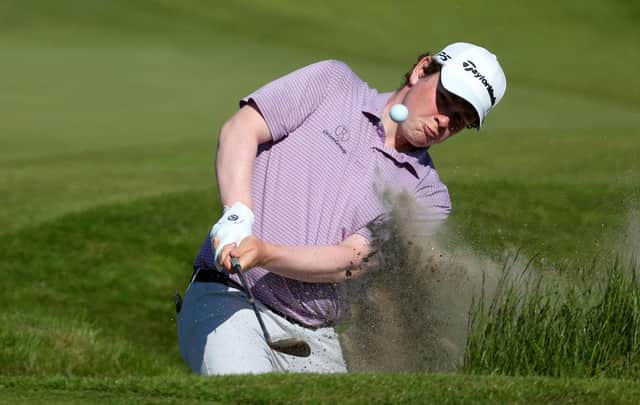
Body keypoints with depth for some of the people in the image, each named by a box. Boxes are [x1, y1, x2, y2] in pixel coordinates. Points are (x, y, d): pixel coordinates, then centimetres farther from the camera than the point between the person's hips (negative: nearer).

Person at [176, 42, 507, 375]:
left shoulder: (428, 195, 9)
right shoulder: (333, 83, 8)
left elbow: (352, 262, -6)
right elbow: (240, 129, -2)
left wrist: (263, 253, -24)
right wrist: (238, 218, -20)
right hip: (227, 296, -4)